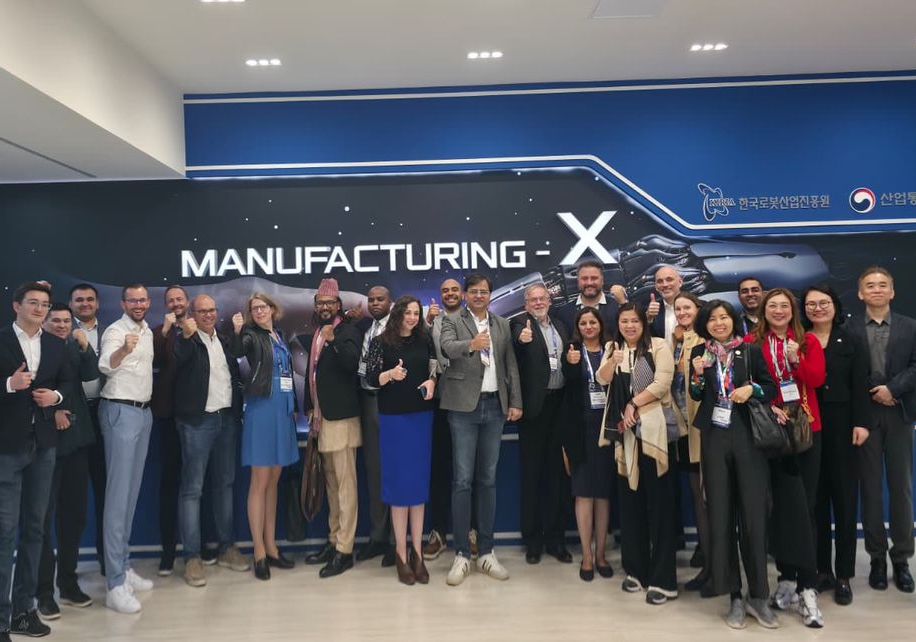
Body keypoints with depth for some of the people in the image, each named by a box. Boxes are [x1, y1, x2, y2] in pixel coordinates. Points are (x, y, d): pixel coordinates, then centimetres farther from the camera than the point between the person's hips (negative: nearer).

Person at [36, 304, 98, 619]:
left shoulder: (76, 346, 10)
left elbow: (92, 375, -3)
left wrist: (85, 346, -15)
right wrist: (50, 411, -13)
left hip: (76, 438, 5)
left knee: (75, 512, 10)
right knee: (44, 515, 0)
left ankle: (68, 581, 22)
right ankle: (44, 590, 7)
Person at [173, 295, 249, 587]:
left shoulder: (225, 340, 13)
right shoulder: (184, 341, -2)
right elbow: (178, 361, -22)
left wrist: (239, 410, 10)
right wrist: (188, 335, -33)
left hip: (228, 419, 6)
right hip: (198, 421, -6)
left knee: (225, 484, 12)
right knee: (192, 488, -3)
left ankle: (227, 548, 22)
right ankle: (192, 557, 3)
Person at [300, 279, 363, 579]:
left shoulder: (348, 331, -6)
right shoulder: (315, 334, 16)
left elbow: (352, 362, -22)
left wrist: (332, 340, -34)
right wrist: (311, 409, 17)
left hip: (341, 416, -8)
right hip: (322, 417, 8)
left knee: (345, 483, -6)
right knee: (331, 482, 13)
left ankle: (345, 549, -3)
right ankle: (334, 541, 21)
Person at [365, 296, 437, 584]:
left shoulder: (425, 341, 7)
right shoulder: (381, 342, -2)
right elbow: (371, 378, -8)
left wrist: (432, 381, -6)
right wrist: (390, 374, -26)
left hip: (422, 416, 3)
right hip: (393, 418, -3)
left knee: (419, 481, 6)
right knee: (399, 483, 0)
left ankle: (417, 552, 13)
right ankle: (401, 554, 7)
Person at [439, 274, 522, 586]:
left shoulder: (503, 325, 13)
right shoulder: (452, 321, 1)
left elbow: (511, 365, 11)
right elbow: (447, 348, -19)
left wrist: (516, 402, 2)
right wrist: (471, 344, -39)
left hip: (494, 406, 4)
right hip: (464, 406, -3)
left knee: (488, 479, 9)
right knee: (462, 481, -2)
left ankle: (486, 552, 17)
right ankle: (461, 554, 7)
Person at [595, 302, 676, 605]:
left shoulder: (659, 347, 0)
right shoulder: (612, 349, 13)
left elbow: (662, 383, -9)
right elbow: (602, 379, -1)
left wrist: (634, 404, -9)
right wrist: (613, 361, -19)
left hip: (656, 431, -4)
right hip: (625, 433, 4)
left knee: (659, 502, -3)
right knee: (630, 501, 9)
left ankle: (663, 579, 1)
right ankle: (636, 569, 20)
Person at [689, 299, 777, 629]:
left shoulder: (751, 350, 4)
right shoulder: (699, 353, 6)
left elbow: (771, 388, 6)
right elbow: (696, 397, 7)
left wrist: (751, 388, -13)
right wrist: (697, 375, -11)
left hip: (748, 437, -1)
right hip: (714, 439, 1)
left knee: (753, 514, -1)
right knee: (720, 514, 2)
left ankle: (758, 595, 10)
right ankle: (734, 596, 11)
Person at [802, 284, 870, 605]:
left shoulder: (851, 341, 6)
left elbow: (860, 384, 0)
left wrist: (861, 423, -9)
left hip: (842, 424, 0)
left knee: (845, 497, 3)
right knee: (816, 498, 6)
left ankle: (843, 575, 10)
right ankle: (821, 569, 15)